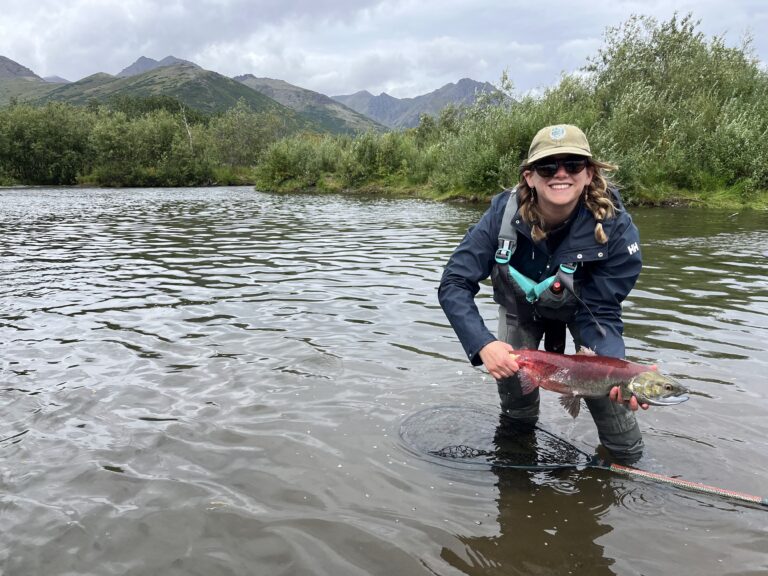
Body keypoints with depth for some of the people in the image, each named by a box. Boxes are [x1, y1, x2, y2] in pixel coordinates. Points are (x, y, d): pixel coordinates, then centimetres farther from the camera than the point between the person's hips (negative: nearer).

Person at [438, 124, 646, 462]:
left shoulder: (615, 229, -34)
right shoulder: (504, 214, -33)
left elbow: (600, 314, -28)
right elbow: (454, 284, -32)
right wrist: (482, 344, -47)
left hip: (581, 307, 0)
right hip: (521, 305, 1)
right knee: (509, 374, -14)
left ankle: (623, 457, 27)